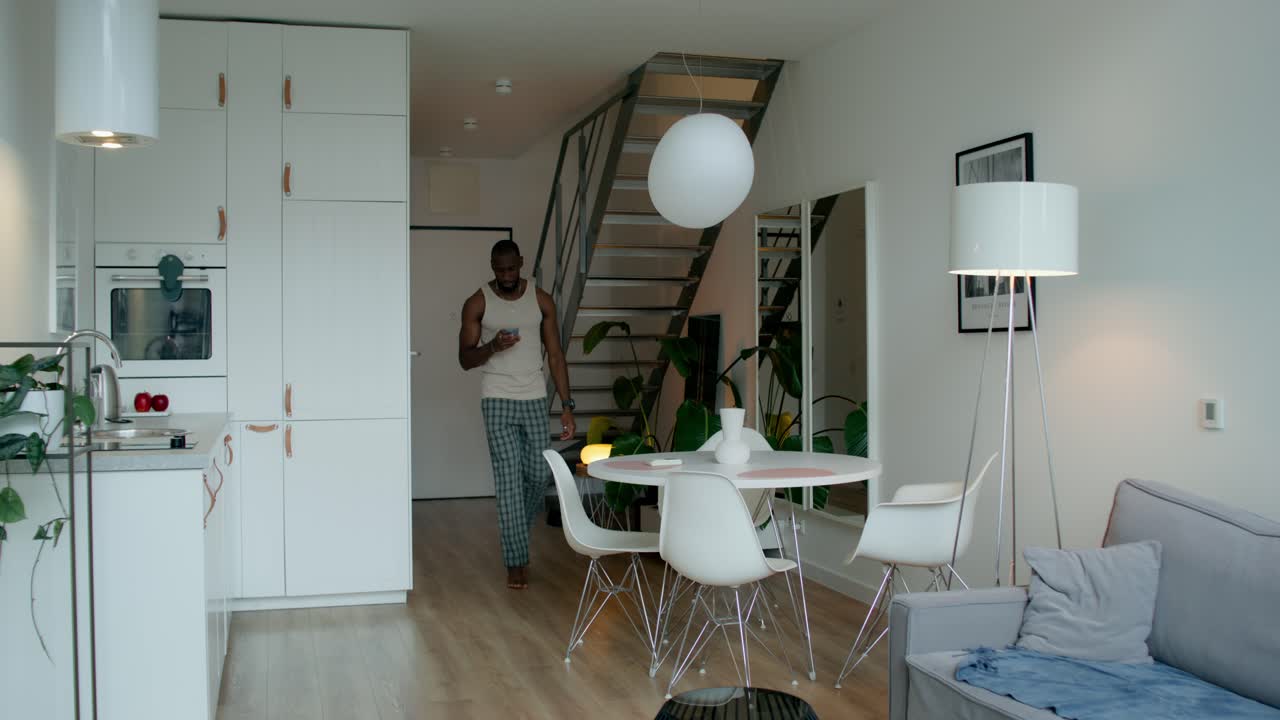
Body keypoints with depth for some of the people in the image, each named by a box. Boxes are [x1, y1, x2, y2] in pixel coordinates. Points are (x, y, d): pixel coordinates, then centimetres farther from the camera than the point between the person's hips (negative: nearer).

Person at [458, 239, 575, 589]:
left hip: (535, 400, 3)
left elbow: (555, 355, 4)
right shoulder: (477, 304, -1)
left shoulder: (541, 301, 4)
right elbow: (465, 359, 0)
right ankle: (516, 560, 0)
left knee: (539, 475, 5)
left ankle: (515, 535, 31)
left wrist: (567, 406, -1)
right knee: (509, 478, -6)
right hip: (498, 402, -3)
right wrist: (493, 346, -22)